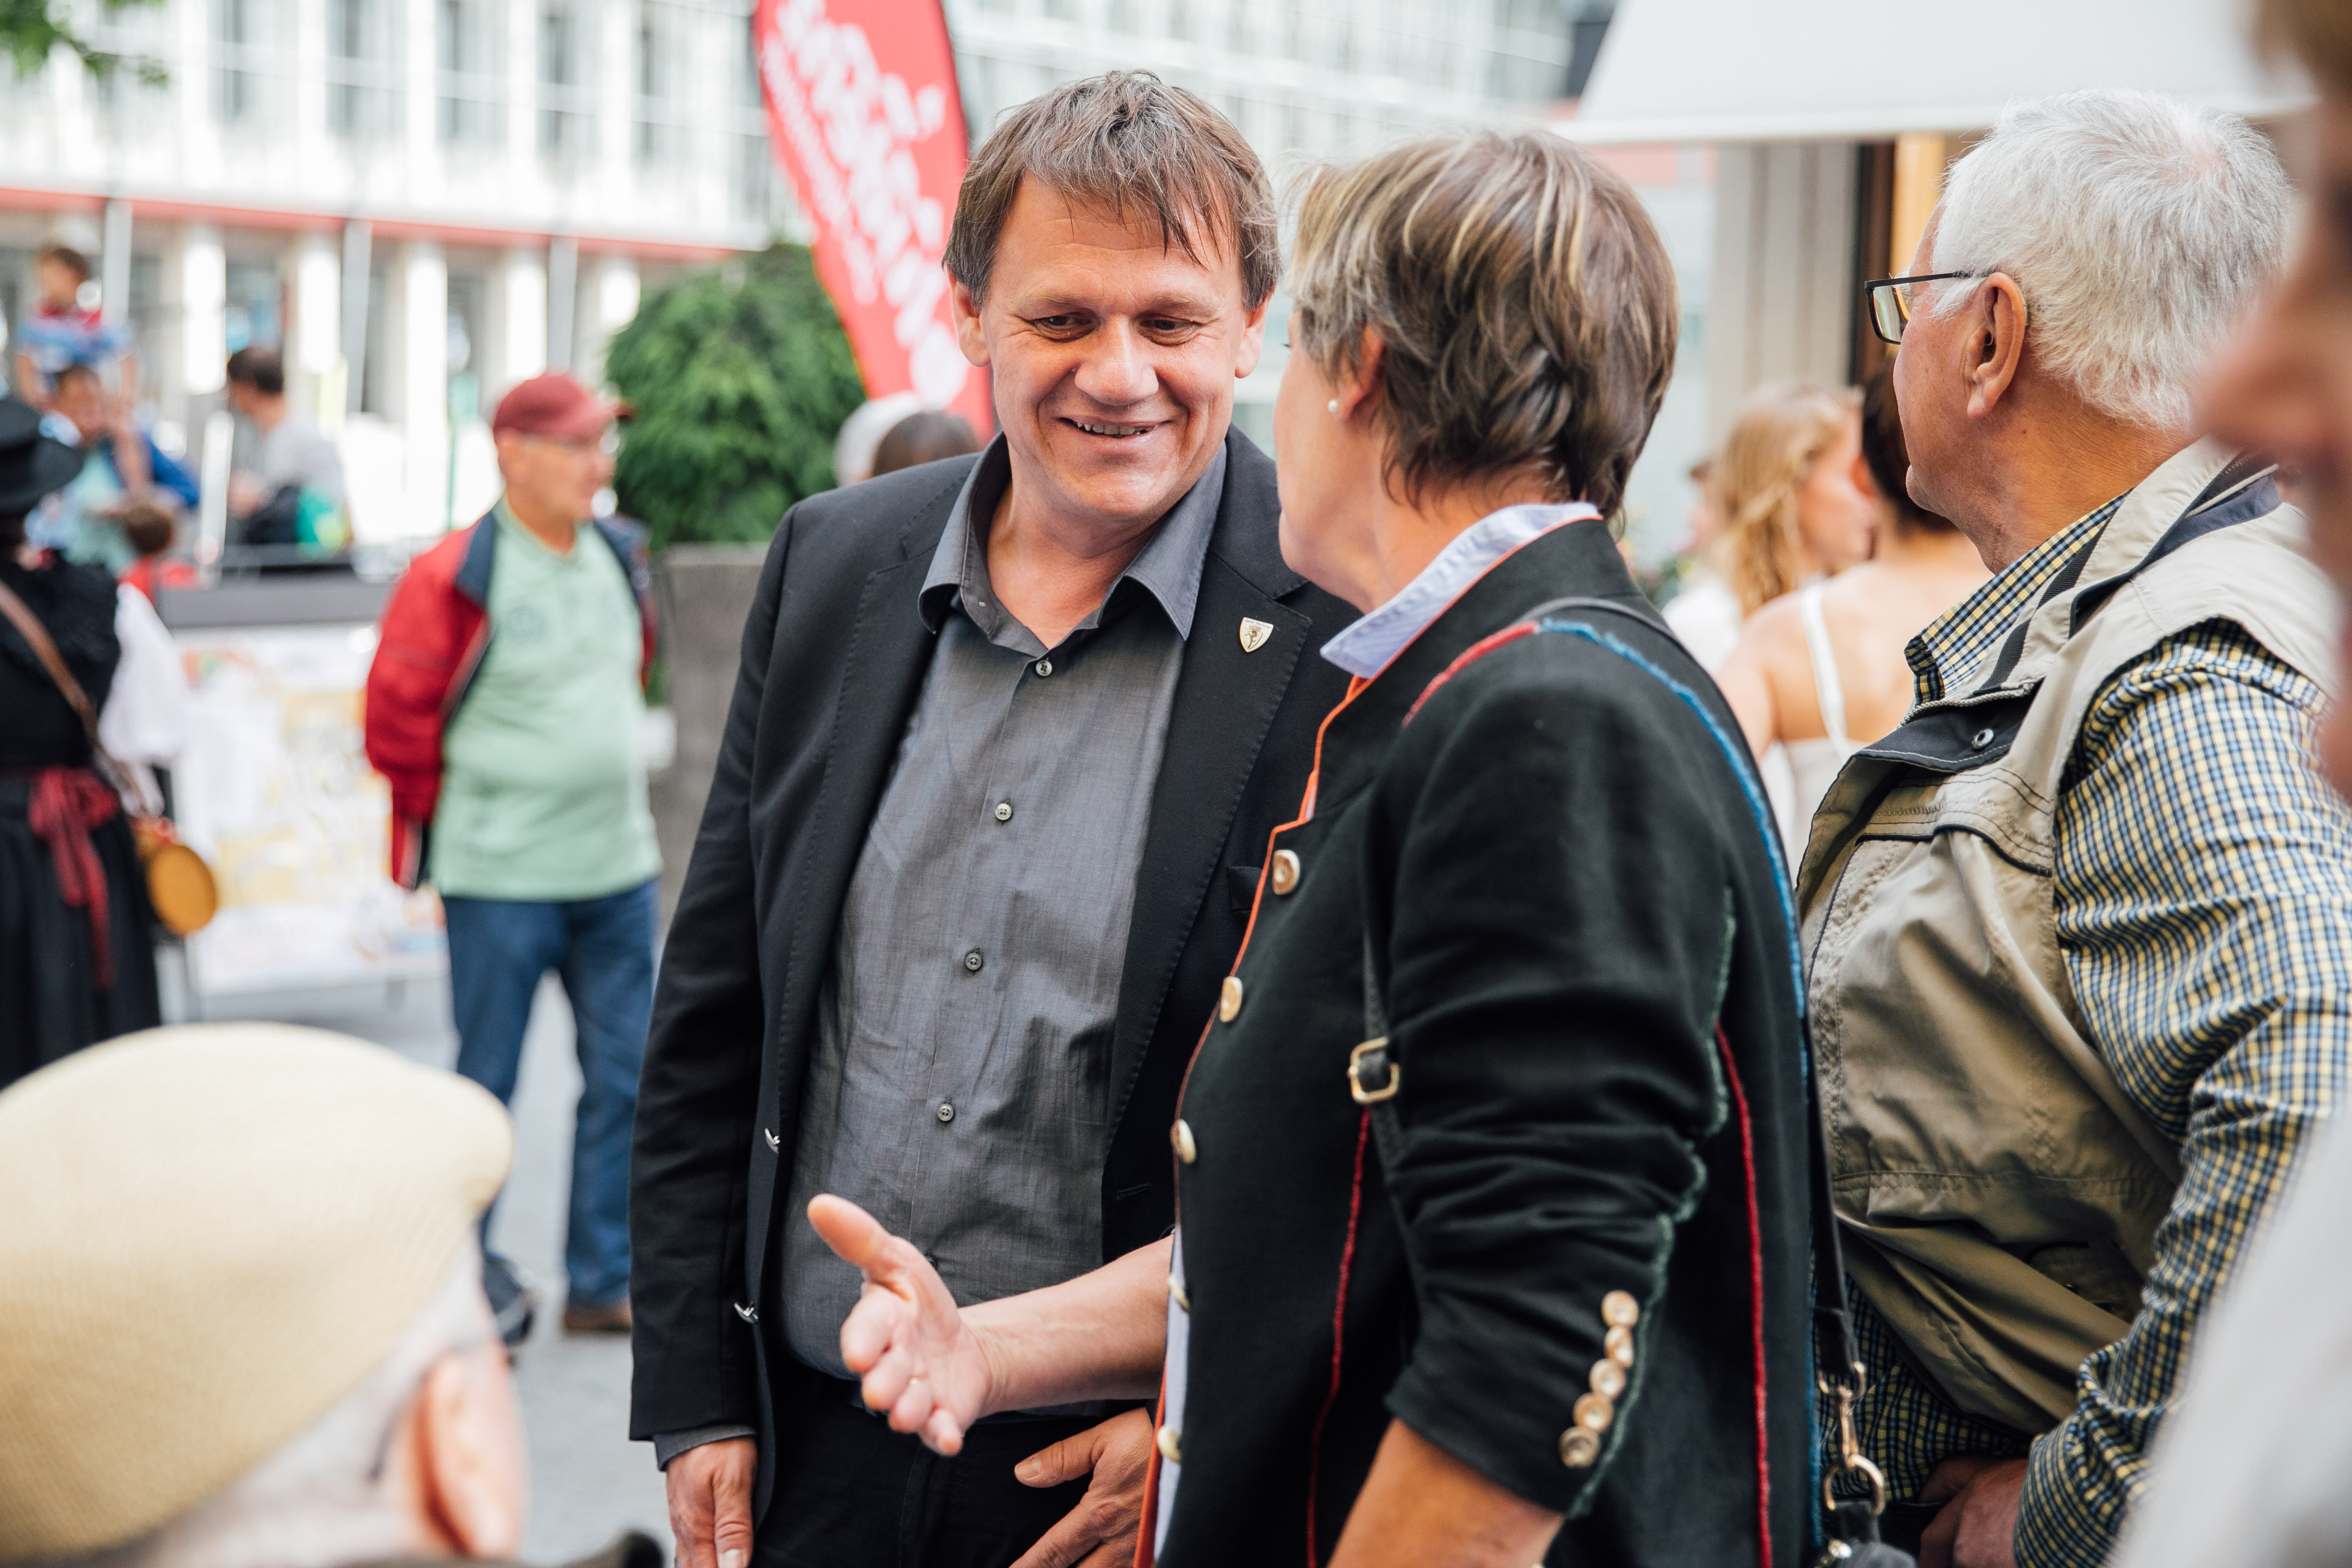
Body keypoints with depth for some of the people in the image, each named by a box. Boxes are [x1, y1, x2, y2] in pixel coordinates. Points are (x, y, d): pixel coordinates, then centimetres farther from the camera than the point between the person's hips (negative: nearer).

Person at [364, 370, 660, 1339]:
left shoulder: (622, 559, 7)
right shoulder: (454, 578, -12)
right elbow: (397, 720, -5)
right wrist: (453, 818, 4)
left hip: (619, 868, 6)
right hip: (499, 880, -6)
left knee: (625, 1079, 8)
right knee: (483, 1089, 3)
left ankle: (602, 1285, 20)